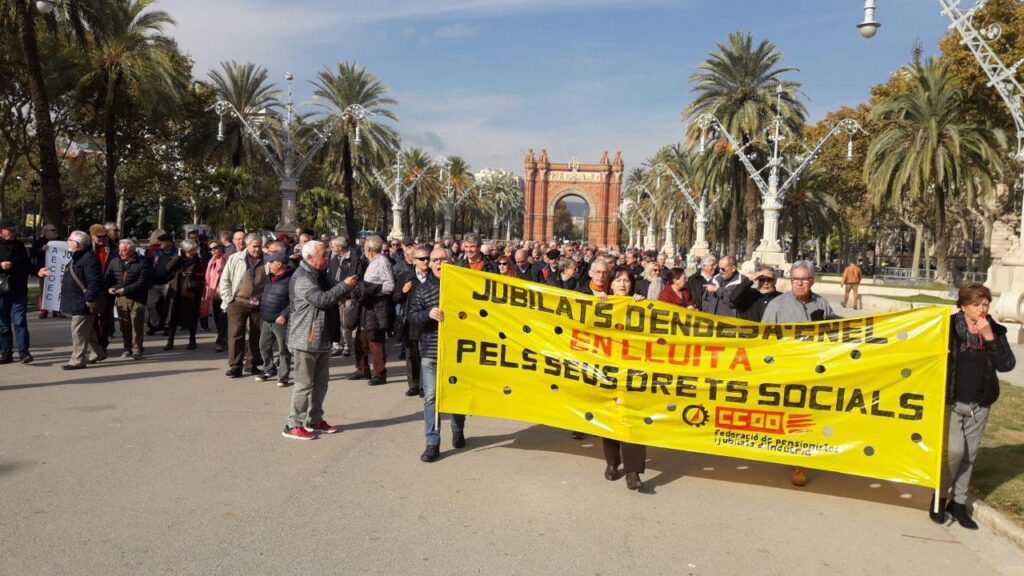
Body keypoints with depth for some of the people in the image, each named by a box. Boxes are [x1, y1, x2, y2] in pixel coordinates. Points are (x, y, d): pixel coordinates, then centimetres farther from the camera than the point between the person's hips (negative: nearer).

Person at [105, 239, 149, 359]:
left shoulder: (142, 263, -6)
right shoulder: (114, 262, 10)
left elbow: (141, 282, -13)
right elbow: (108, 277, 13)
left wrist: (125, 290, -18)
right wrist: (109, 288, -7)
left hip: (136, 298, -4)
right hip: (120, 298, 5)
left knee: (137, 325, -1)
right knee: (124, 325, 10)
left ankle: (137, 349, 7)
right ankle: (127, 348, 21)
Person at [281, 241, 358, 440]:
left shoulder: (320, 275, 13)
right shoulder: (301, 279, -18)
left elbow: (331, 295, 21)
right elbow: (322, 299, -27)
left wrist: (346, 288, 3)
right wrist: (345, 286, -21)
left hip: (323, 338, 10)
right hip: (306, 339, -10)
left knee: (321, 382, 16)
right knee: (304, 383, -3)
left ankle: (314, 420, 28)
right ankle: (293, 425, 6)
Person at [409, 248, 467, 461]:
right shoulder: (423, 289, 4)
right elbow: (413, 317, -2)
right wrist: (428, 314, -21)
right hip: (430, 350, -1)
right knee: (431, 396, -3)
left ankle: (458, 431, 37)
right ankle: (433, 443, 3)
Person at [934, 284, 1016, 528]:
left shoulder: (995, 331, 2)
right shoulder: (949, 327, -9)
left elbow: (1007, 365, -9)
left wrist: (989, 336, -19)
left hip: (980, 404, 4)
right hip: (951, 401, -4)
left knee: (970, 454, 11)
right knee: (955, 450, -11)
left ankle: (959, 501, 25)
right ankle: (940, 496, 11)